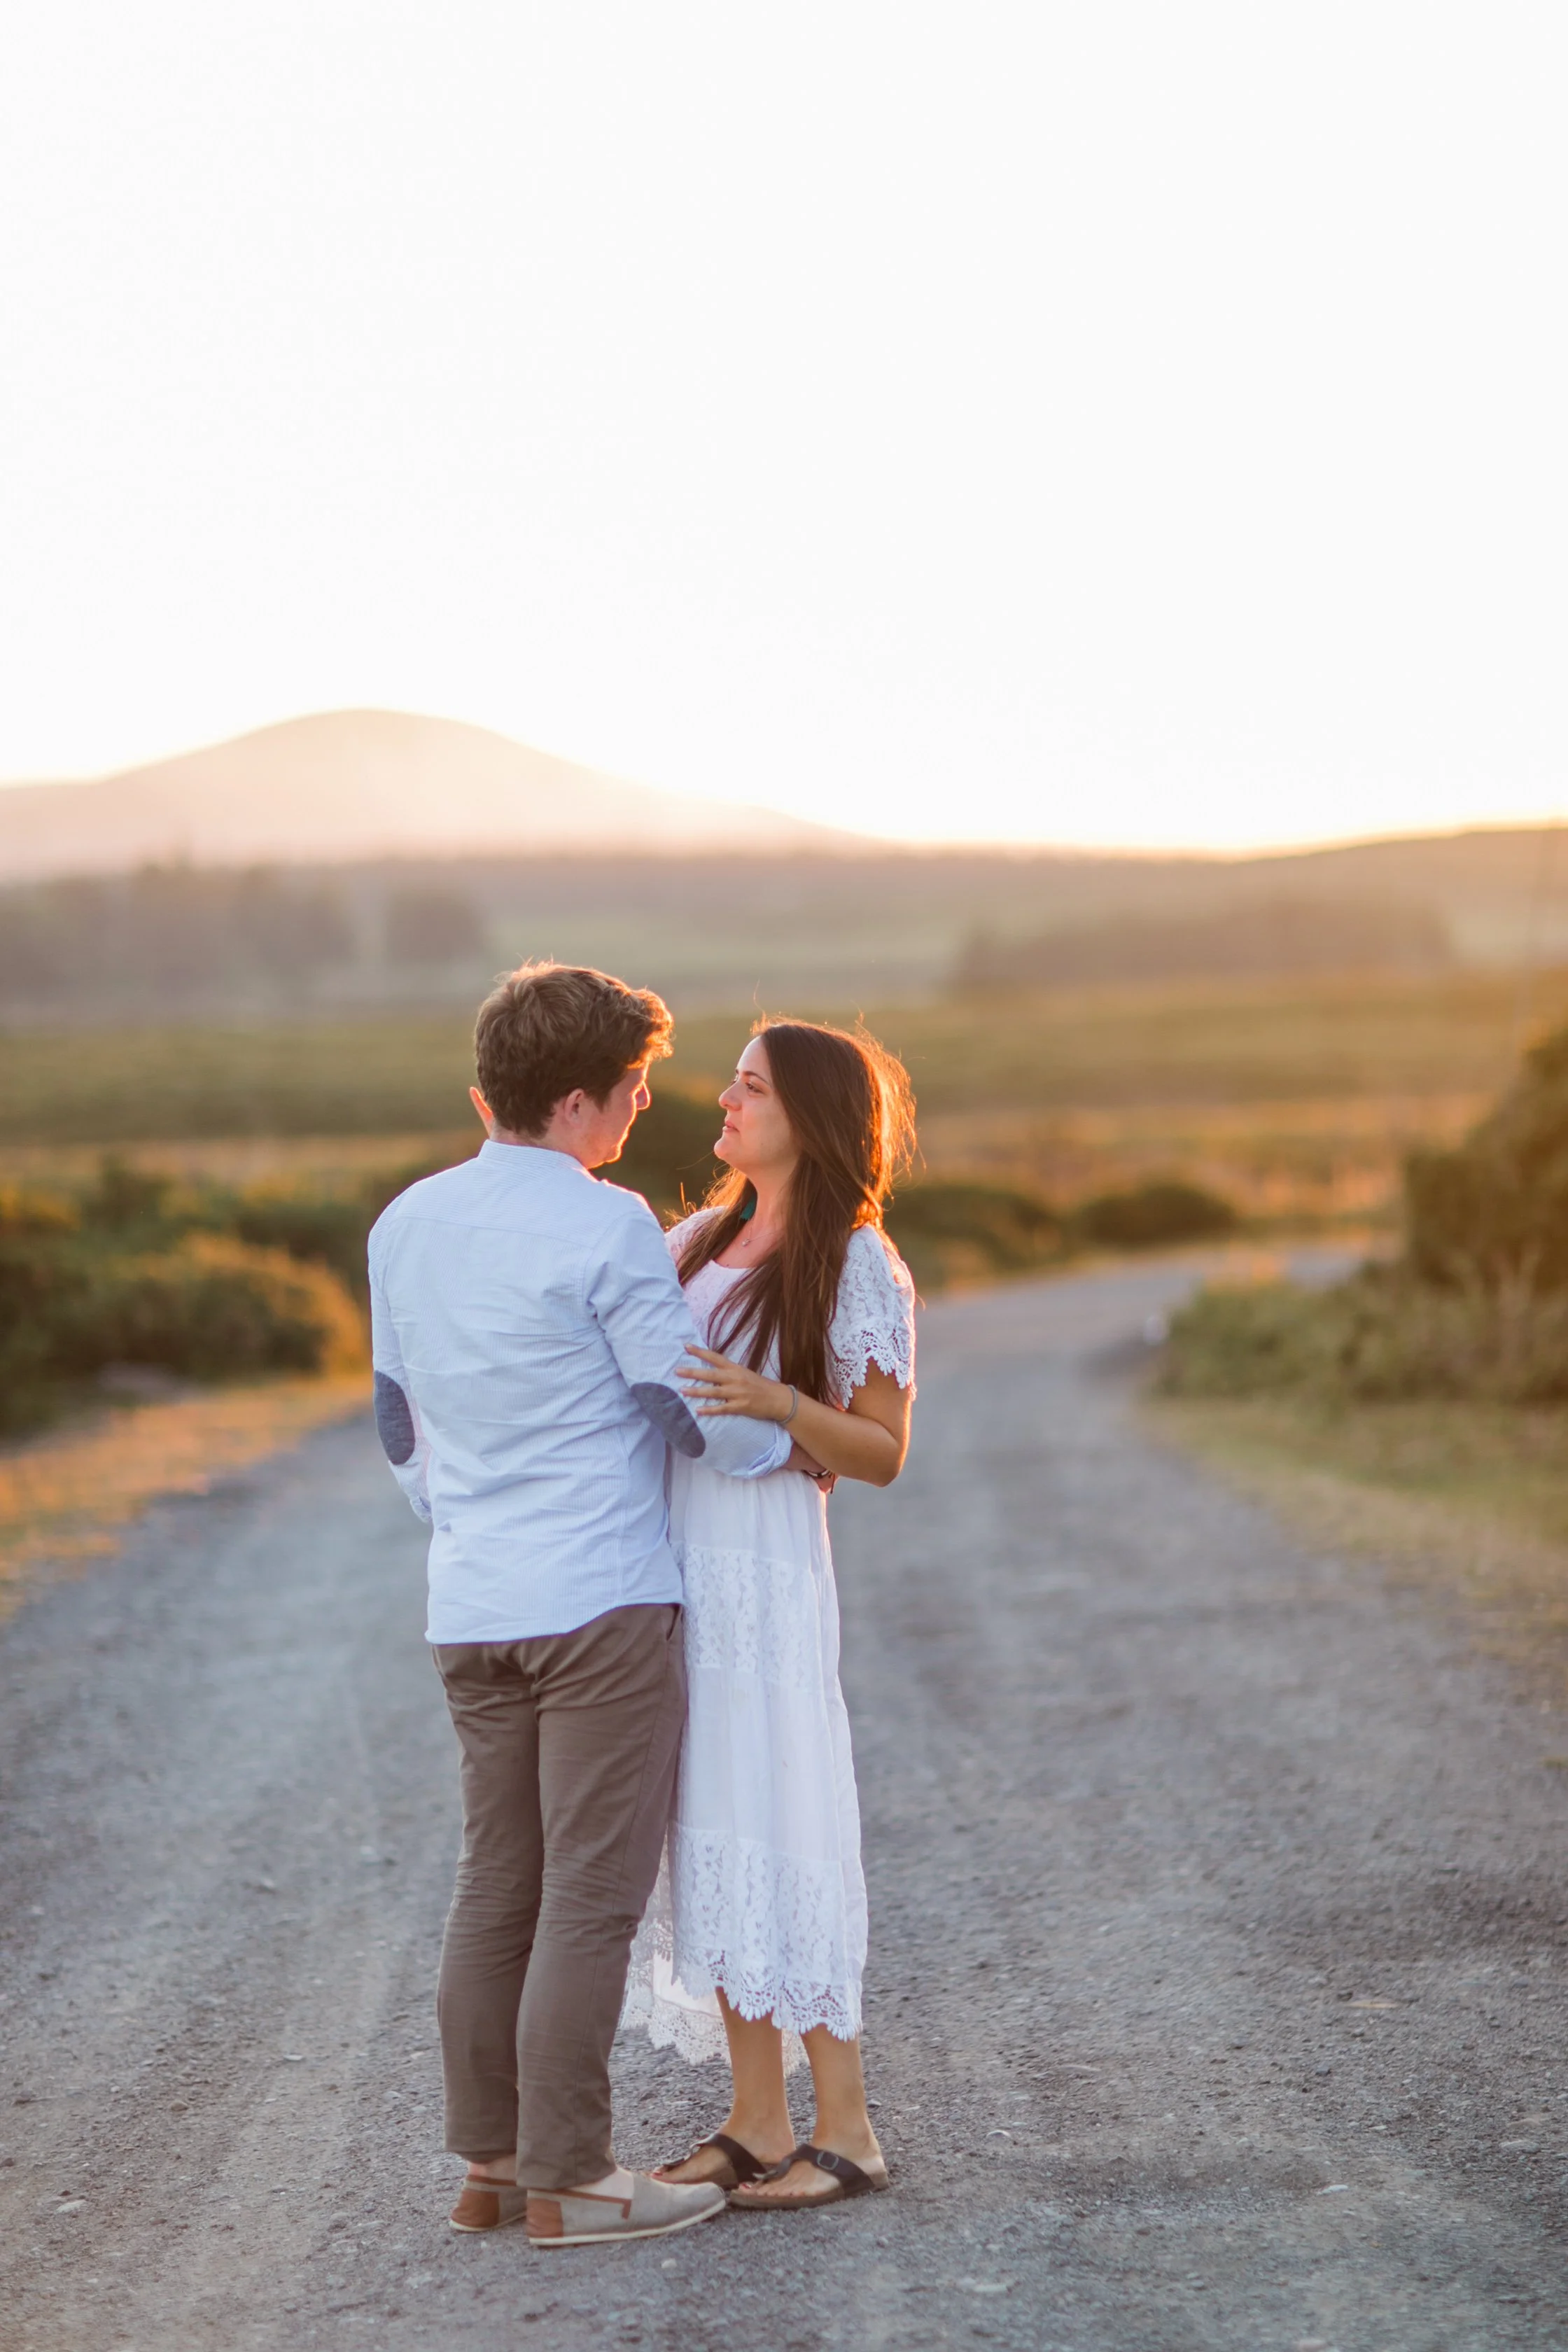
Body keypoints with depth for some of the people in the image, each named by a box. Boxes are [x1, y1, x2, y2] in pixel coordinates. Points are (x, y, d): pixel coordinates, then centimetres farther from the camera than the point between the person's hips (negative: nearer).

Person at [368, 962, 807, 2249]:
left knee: (497, 1890, 12)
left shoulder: (406, 1224, 9)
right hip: (602, 1598, -7)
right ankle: (567, 2178, 2)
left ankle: (488, 2162, 17)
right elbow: (689, 1406, -9)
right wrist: (795, 1452, 10)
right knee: (592, 1896, -1)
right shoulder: (606, 1228, -13)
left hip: (471, 1606, 7)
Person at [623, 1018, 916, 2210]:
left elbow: (882, 1453, -8)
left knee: (777, 1837, -5)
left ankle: (847, 2132, 4)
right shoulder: (700, 1239, 13)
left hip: (764, 1573, -7)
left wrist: (774, 1401, -24)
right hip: (668, 1567, 7)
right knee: (708, 1841, 9)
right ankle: (760, 2123, 16)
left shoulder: (860, 1267, -7)